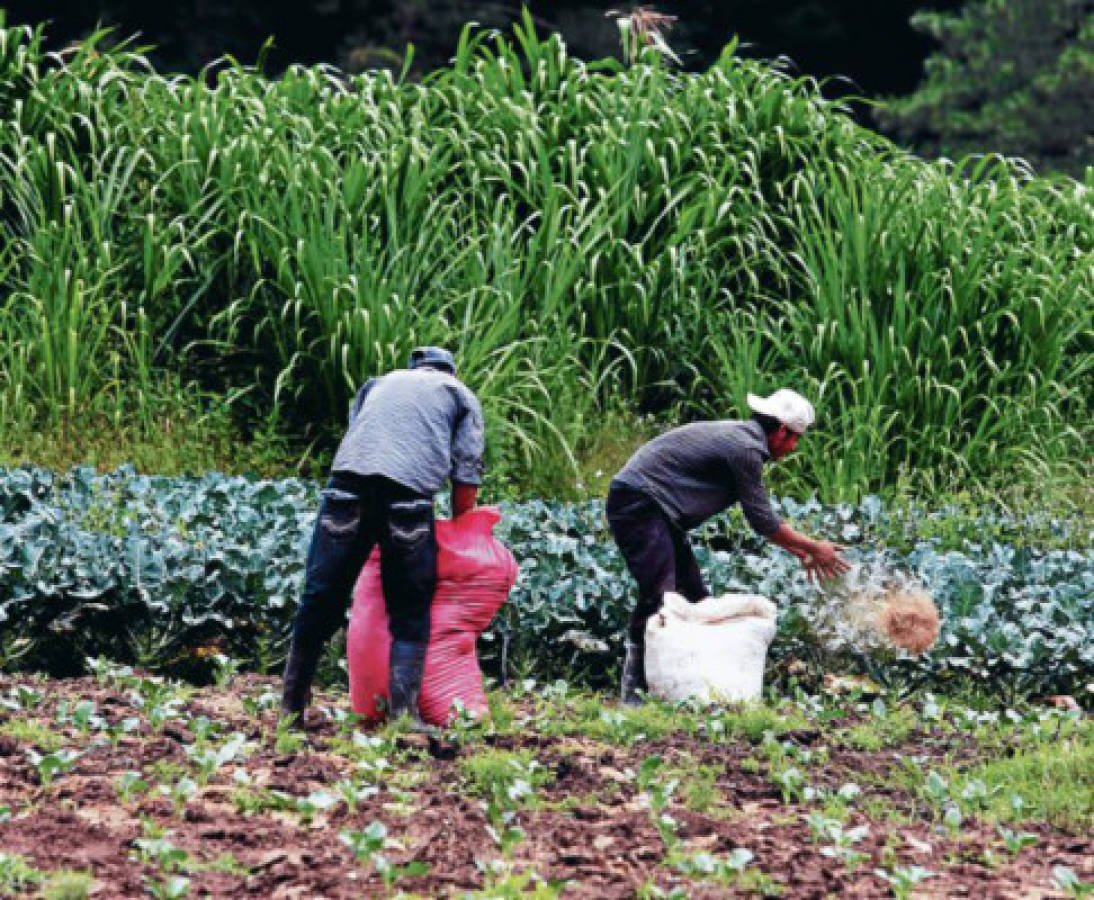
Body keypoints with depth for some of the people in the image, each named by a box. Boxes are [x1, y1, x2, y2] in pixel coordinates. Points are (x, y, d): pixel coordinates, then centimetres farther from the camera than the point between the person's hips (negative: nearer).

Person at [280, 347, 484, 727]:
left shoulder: (380, 383, 35)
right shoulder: (461, 396, 27)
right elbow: (467, 475, 15)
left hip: (349, 481, 2)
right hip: (409, 492, -2)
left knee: (320, 599, 7)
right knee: (410, 613, 6)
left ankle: (291, 706, 11)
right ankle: (402, 710, -7)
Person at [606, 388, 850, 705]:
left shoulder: (739, 436, 16)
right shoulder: (745, 449, -17)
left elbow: (761, 515, 25)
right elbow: (764, 523, -11)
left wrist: (802, 553, 25)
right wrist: (813, 548, 0)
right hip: (637, 502, -11)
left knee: (694, 595, 12)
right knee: (659, 595, -20)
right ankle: (634, 687, -19)